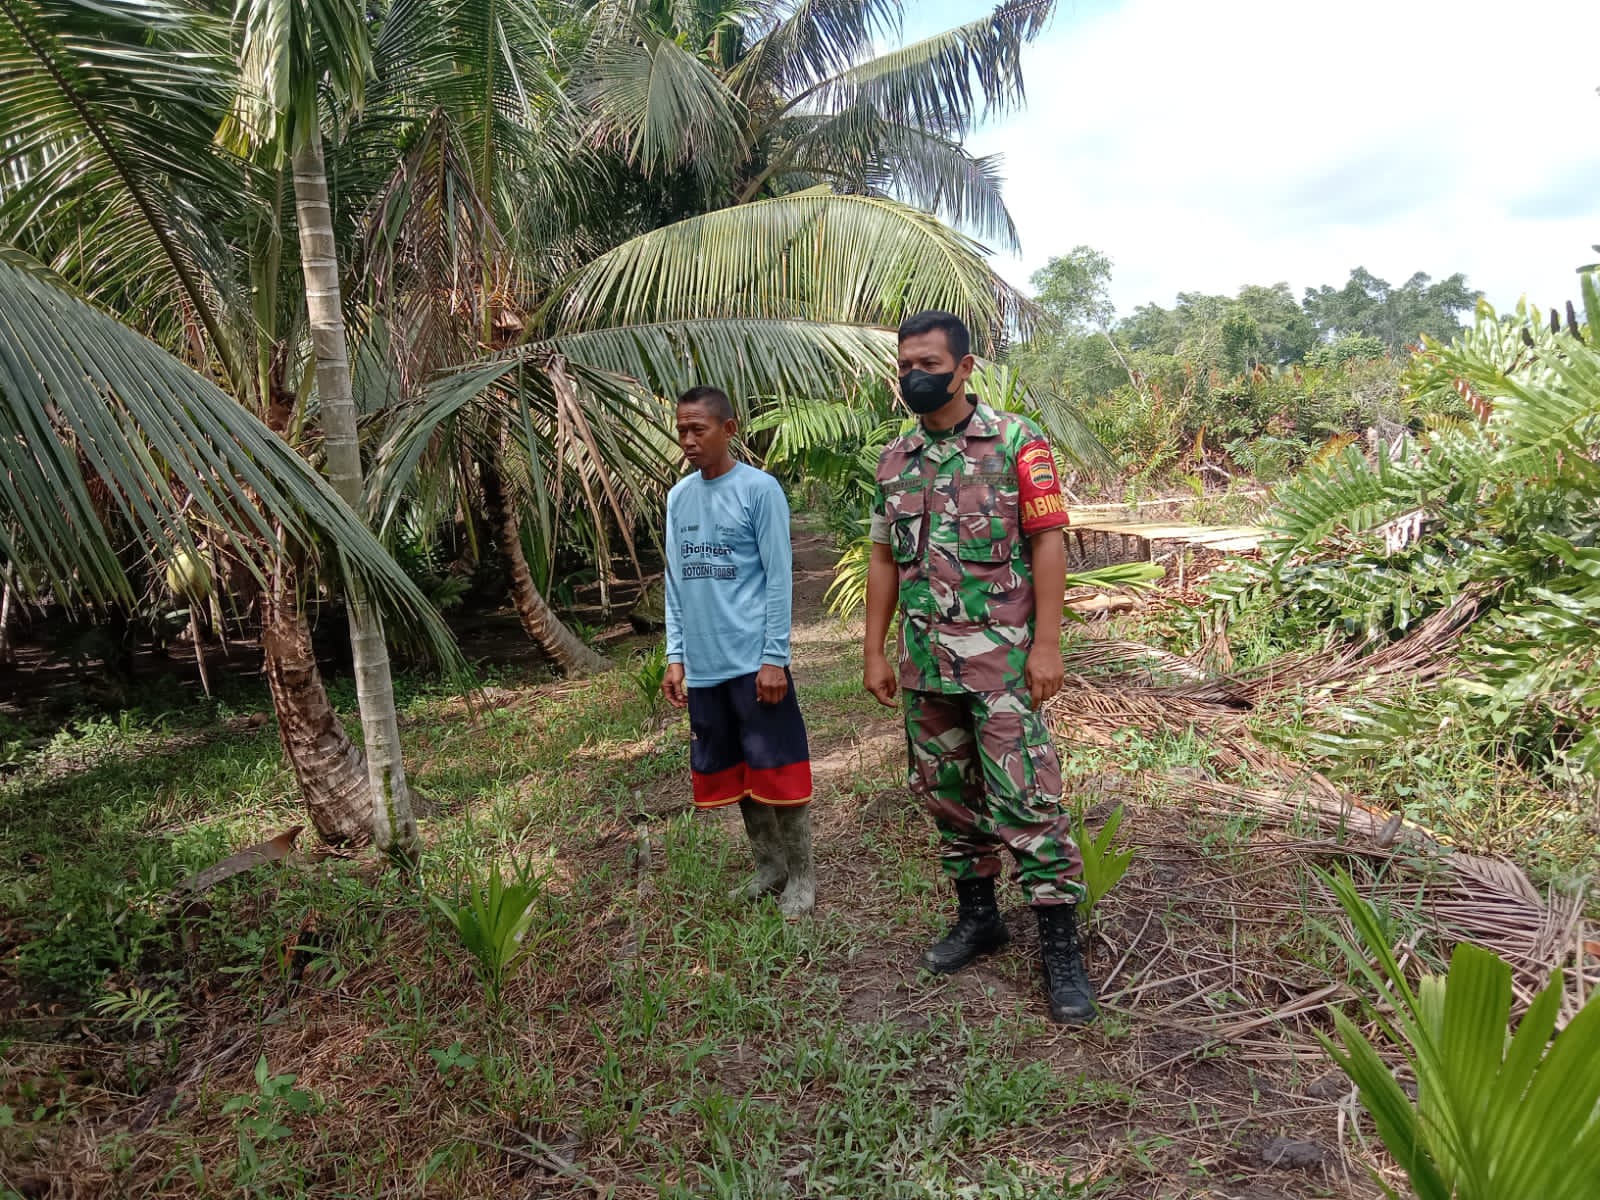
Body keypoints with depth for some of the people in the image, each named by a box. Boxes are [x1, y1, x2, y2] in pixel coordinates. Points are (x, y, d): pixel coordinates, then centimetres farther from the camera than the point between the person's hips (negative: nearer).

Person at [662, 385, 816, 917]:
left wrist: (774, 657, -12)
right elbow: (675, 583, 13)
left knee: (776, 770, 2)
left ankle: (801, 873, 17)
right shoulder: (677, 497, 11)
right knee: (731, 772, 13)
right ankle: (768, 865, 29)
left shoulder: (760, 489, -6)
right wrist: (676, 657, 9)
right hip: (704, 667, 6)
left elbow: (779, 578, -8)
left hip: (754, 662, -6)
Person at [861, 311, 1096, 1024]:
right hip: (924, 663, 6)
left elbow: (1048, 542, -8)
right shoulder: (894, 460, 10)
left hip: (1002, 658, -5)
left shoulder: (1015, 442, -5)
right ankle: (976, 916, 31)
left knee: (1025, 798, -5)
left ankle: (1060, 945, 8)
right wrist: (874, 652, 9)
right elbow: (884, 560, 13)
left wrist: (1047, 644, -15)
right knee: (948, 795, 14)